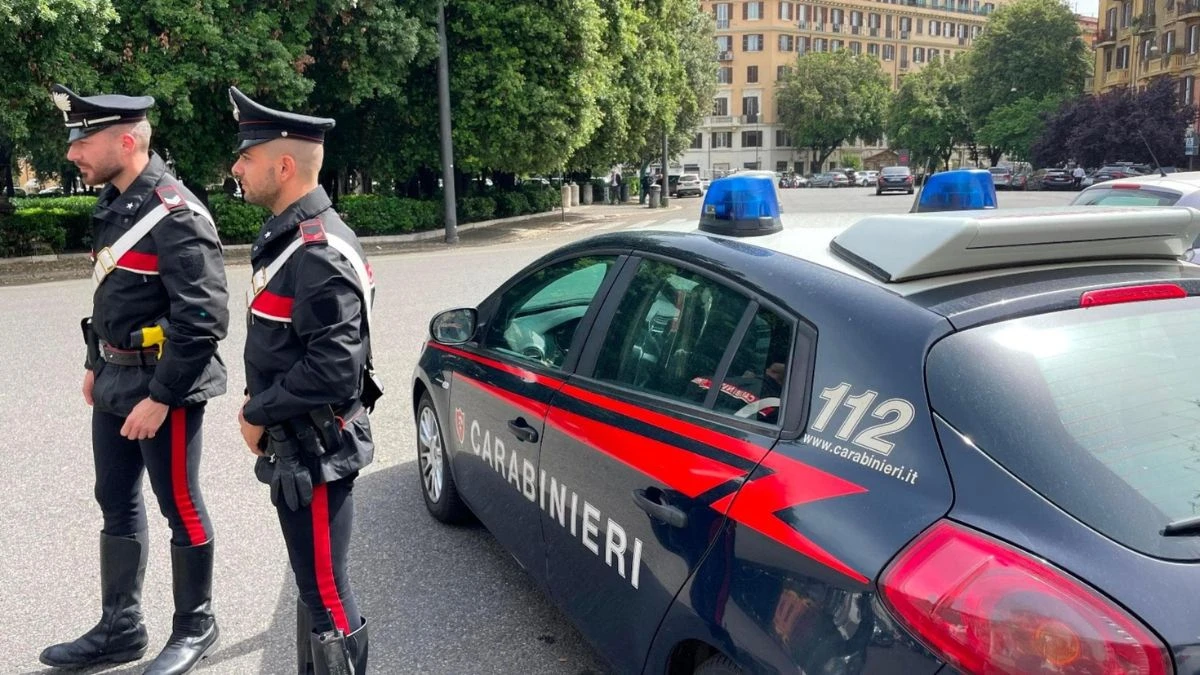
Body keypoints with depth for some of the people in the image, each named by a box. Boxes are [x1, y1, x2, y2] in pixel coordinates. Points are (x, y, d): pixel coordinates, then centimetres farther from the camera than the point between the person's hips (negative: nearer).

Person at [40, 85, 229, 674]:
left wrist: (160, 398, -22)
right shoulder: (114, 203, 9)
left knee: (180, 507, 5)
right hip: (116, 383, 9)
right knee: (117, 504, 17)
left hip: (162, 388, -9)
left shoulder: (175, 216, -19)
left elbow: (204, 319, -24)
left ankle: (195, 627, 23)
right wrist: (96, 364, 19)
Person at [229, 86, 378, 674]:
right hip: (297, 447, 10)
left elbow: (334, 370, -27)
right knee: (313, 583, 23)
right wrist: (257, 405, 6)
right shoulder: (287, 238, 9)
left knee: (326, 593, 3)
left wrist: (258, 415, -15)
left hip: (316, 453, -10)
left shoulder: (321, 253, -22)